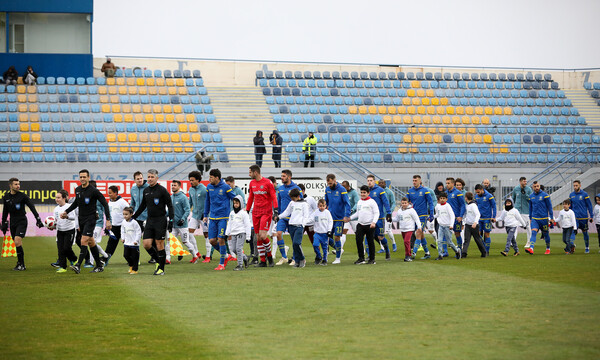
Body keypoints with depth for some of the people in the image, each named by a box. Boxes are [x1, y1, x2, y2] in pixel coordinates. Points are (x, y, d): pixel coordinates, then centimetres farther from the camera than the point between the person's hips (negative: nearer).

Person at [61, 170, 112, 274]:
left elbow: (105, 204, -10)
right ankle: (100, 265, 22)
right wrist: (66, 212, 17)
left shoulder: (93, 191, -13)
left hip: (90, 219, -7)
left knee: (84, 241, -17)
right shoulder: (77, 190, 7)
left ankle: (78, 266, -22)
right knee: (91, 242, 13)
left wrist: (108, 220, -15)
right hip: (81, 219, 7)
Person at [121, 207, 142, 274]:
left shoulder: (134, 223, -14)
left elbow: (138, 232, -10)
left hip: (134, 243, -5)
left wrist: (136, 240, -13)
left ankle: (135, 269, 10)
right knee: (126, 255, 2)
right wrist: (123, 238, 9)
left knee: (134, 257, 0)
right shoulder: (123, 222, 4)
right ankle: (131, 265, 27)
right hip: (127, 243, 5)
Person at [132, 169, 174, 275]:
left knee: (160, 245, -4)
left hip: (160, 220, -6)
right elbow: (142, 206, 23)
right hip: (150, 221, 6)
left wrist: (171, 220, -13)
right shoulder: (146, 191, 11)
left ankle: (161, 269, 5)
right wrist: (133, 217, 24)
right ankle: (158, 261, 19)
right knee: (146, 244, -2)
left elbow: (170, 205, -6)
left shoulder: (162, 190, -7)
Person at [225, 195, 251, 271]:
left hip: (241, 233, -6)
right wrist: (227, 234, 13)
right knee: (233, 249, 2)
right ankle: (244, 258, 25)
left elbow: (247, 225, -4)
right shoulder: (232, 213, 15)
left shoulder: (243, 213, -3)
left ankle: (240, 265, -10)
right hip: (233, 233, 7)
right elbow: (229, 224, 21)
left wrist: (248, 236, -7)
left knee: (238, 248, -15)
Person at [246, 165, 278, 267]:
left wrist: (275, 211, -14)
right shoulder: (252, 183, 12)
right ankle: (262, 261, 6)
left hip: (266, 212, -6)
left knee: (262, 235, -16)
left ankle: (269, 257, 3)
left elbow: (274, 197, -7)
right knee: (258, 237, 2)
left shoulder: (267, 182, -7)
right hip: (256, 213, 6)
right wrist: (247, 211, 18)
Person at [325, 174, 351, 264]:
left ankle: (338, 258, 7)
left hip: (339, 218, -5)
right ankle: (337, 248, 28)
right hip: (330, 218, 6)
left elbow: (347, 203, -14)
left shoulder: (341, 190, -12)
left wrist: (347, 215, -23)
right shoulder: (327, 189, 6)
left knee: (336, 237, -5)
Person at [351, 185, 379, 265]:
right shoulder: (359, 202, 14)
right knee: (358, 241, -5)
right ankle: (361, 258, 3)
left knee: (370, 242, 2)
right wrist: (350, 218, 16)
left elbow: (376, 213, -8)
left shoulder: (372, 202, -5)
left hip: (370, 225, -5)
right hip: (360, 225, 5)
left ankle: (372, 259, 11)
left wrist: (374, 222, -20)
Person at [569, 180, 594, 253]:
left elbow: (589, 206, -2)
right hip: (574, 217, 2)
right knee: (573, 231, -16)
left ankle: (587, 248, 26)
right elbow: (570, 206, 16)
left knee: (585, 232, 11)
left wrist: (591, 216, -6)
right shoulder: (571, 195, 5)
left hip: (584, 217, -2)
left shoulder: (584, 194, -6)